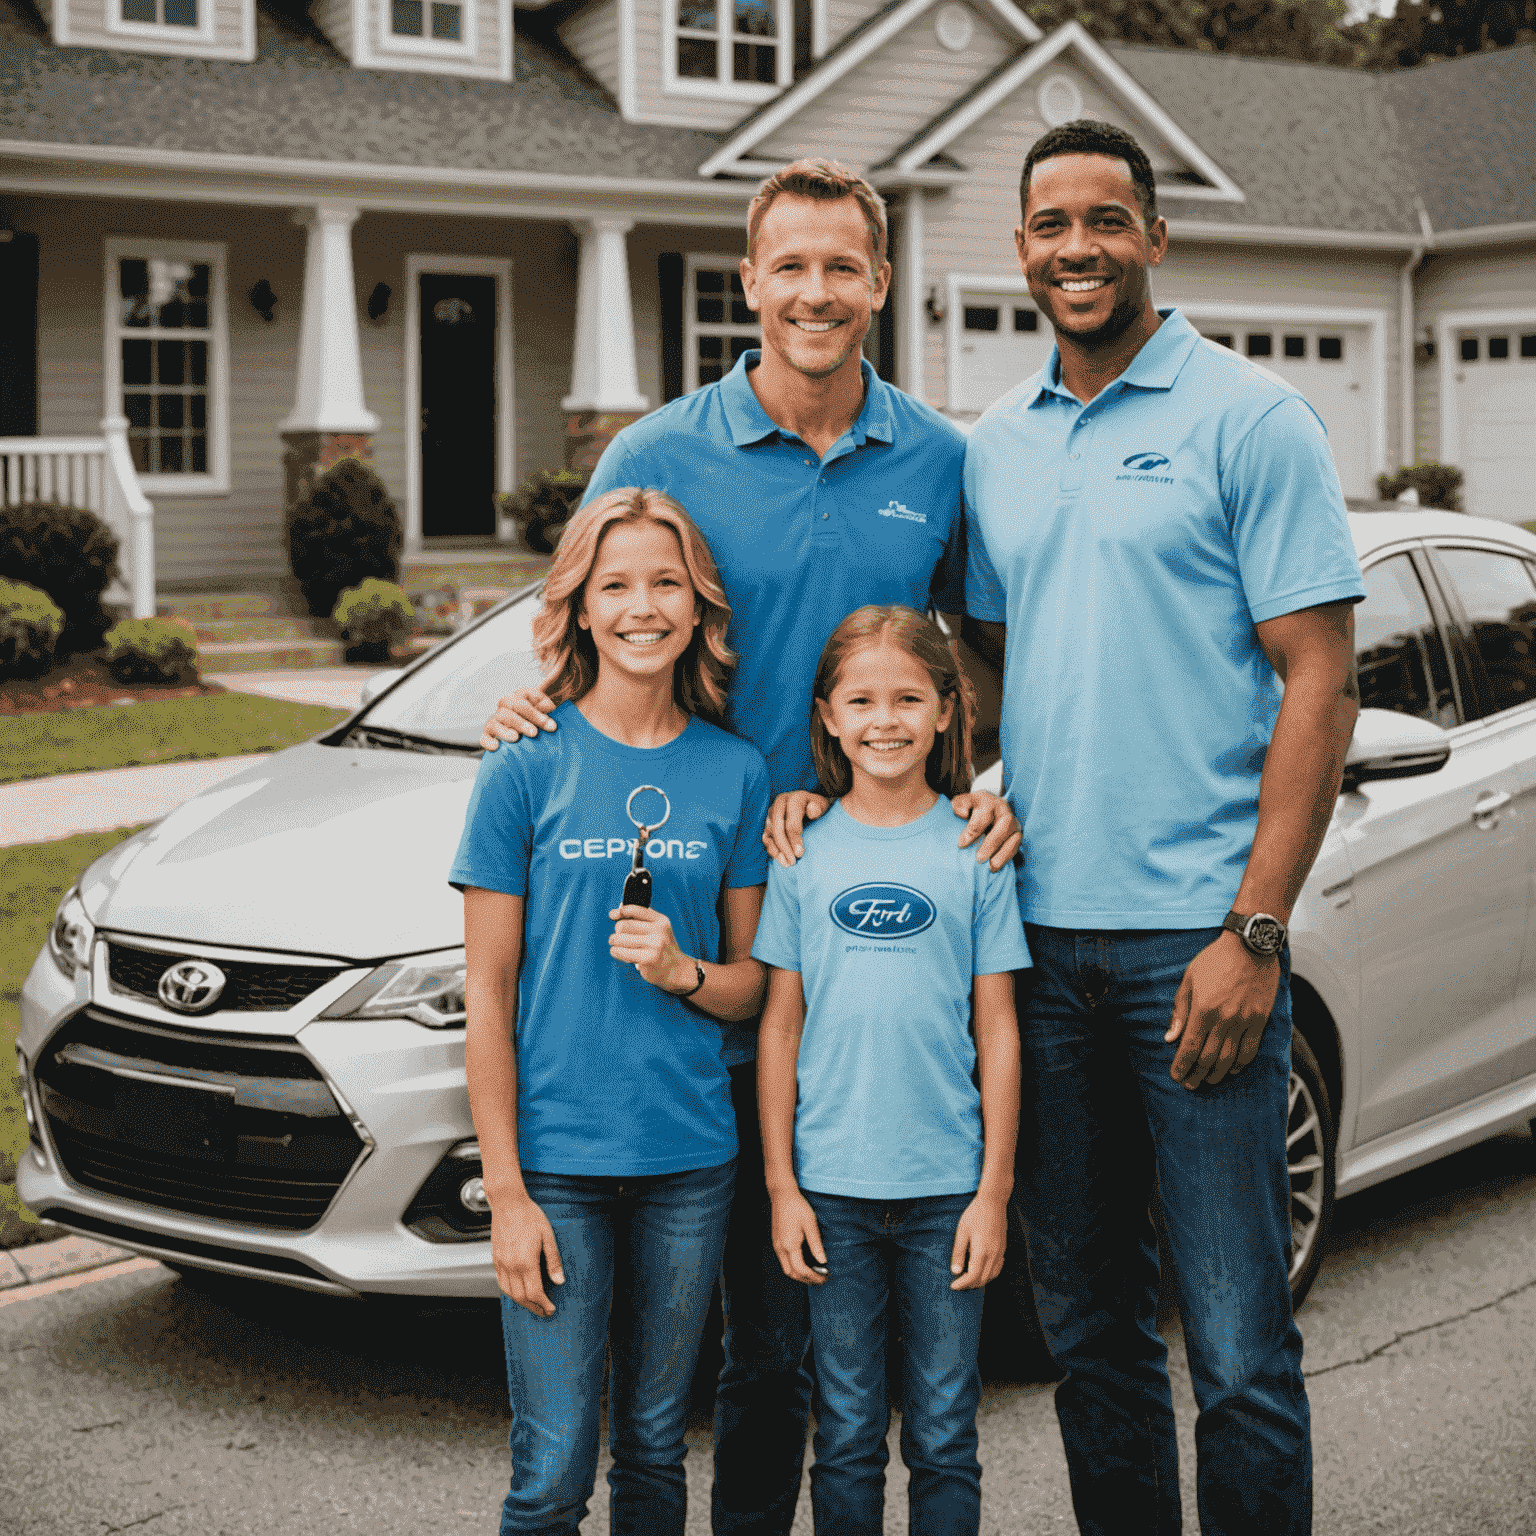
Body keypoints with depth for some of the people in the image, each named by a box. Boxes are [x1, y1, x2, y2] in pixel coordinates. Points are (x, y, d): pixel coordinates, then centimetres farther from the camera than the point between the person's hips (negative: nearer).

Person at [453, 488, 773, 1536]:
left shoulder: (736, 772, 4)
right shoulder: (527, 770, -4)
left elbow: (755, 983, 10)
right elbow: (488, 999, -3)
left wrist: (684, 970, -12)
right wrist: (506, 1193, -8)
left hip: (691, 1161, 3)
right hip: (557, 1161, -2)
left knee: (655, 1449, 14)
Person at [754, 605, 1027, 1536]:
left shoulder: (975, 851, 1)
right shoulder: (804, 852, 2)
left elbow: (997, 1033, 2)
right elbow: (780, 1027, 4)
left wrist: (994, 1190, -2)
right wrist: (781, 1184, -1)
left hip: (947, 1188, 0)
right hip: (832, 1188, 1)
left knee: (945, 1436, 7)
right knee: (847, 1434, 8)